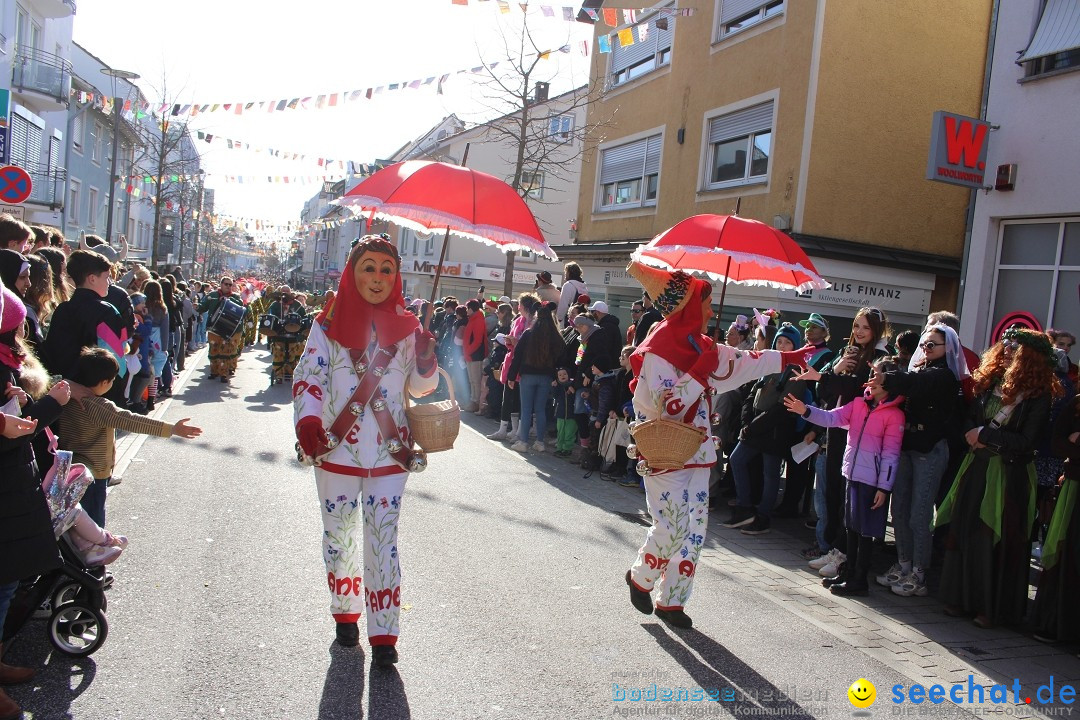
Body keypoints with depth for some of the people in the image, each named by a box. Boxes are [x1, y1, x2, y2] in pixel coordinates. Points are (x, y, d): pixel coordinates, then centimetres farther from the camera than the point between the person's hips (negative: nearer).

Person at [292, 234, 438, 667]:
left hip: (389, 455, 0)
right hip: (337, 453, 0)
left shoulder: (406, 326, 3)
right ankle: (345, 614, 35)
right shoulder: (329, 324, -1)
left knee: (383, 541, 0)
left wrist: (425, 362, -14)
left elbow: (420, 388, 8)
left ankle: (383, 634, 8)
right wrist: (307, 423, -26)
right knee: (340, 537, 14)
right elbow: (308, 376, -8)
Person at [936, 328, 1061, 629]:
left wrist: (984, 434, -10)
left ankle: (992, 608, 14)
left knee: (996, 540, 1)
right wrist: (973, 435, -11)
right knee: (965, 532, 9)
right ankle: (962, 598, 22)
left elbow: (1025, 441, -15)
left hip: (1009, 476, -5)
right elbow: (970, 420, 10)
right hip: (977, 468, 5)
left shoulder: (1039, 395, -9)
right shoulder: (991, 383, 7)